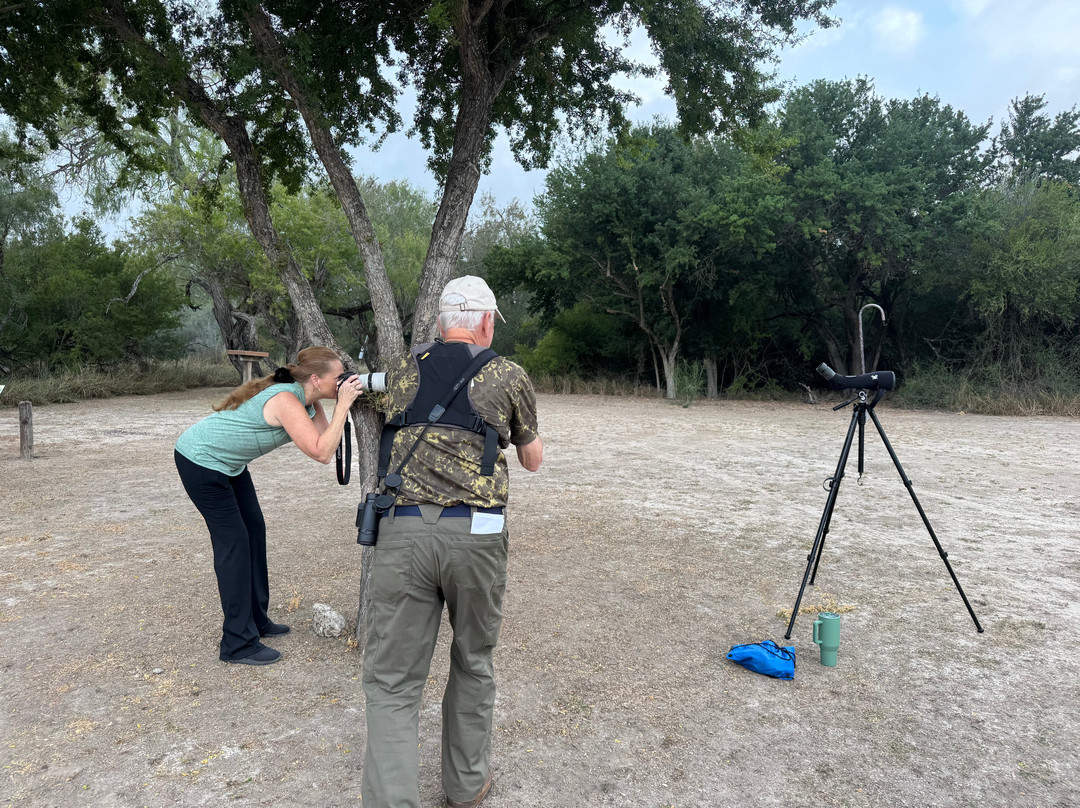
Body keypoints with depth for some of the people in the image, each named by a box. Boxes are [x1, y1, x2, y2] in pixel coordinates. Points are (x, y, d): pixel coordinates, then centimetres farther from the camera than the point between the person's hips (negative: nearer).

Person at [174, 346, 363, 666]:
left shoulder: (306, 399, -2)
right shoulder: (286, 400, -30)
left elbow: (326, 439, -8)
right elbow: (322, 453, -36)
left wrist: (344, 403, -15)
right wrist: (343, 404, -33)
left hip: (228, 462, 10)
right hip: (200, 461, -10)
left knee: (254, 530, 11)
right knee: (233, 541, -8)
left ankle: (256, 619, 25)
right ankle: (238, 644, -1)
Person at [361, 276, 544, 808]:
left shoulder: (403, 370, 13)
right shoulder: (509, 378, 7)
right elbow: (533, 461, 21)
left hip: (403, 530, 1)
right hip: (475, 535, 0)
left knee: (392, 679, 8)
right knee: (473, 663, 21)